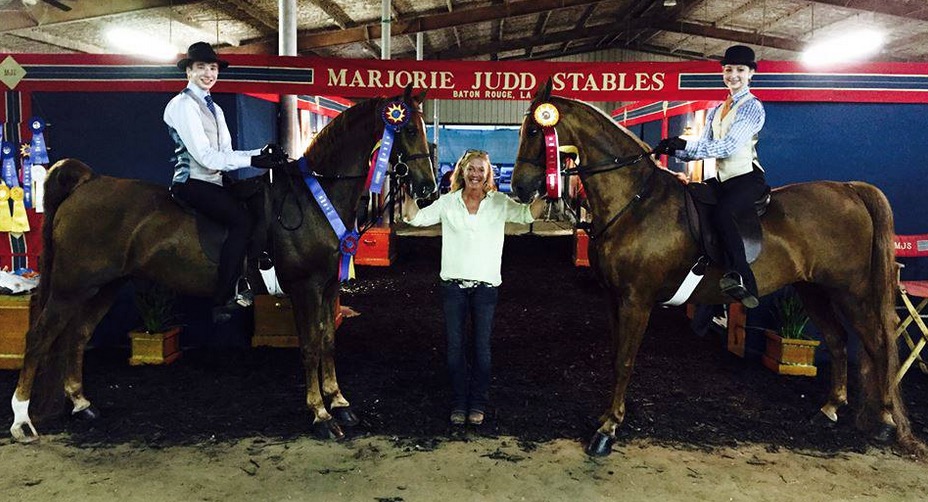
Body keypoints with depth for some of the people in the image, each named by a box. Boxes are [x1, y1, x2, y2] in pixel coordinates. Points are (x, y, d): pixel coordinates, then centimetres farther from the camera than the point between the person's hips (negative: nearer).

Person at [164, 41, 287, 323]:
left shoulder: (214, 109, 21)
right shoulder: (183, 105, -7)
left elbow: (226, 154, 12)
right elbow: (205, 156, -17)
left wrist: (262, 153, -4)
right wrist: (254, 160, -22)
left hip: (215, 181, 9)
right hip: (192, 182, -9)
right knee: (242, 219, -25)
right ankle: (222, 300, -22)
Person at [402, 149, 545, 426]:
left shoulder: (500, 203, 3)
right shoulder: (447, 203, 4)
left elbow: (529, 214, -5)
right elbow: (416, 218, 1)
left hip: (485, 285, -1)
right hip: (453, 285, 1)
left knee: (481, 347, 8)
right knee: (454, 347, 7)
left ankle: (478, 402, 24)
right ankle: (459, 403, 22)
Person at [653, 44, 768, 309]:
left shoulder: (753, 106, -4)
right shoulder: (716, 111, 19)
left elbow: (729, 146, -18)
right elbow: (703, 147, 13)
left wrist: (685, 145, -23)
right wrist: (675, 150, -7)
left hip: (748, 177, -8)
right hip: (722, 179, 8)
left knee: (721, 211, -34)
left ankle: (742, 281, -32)